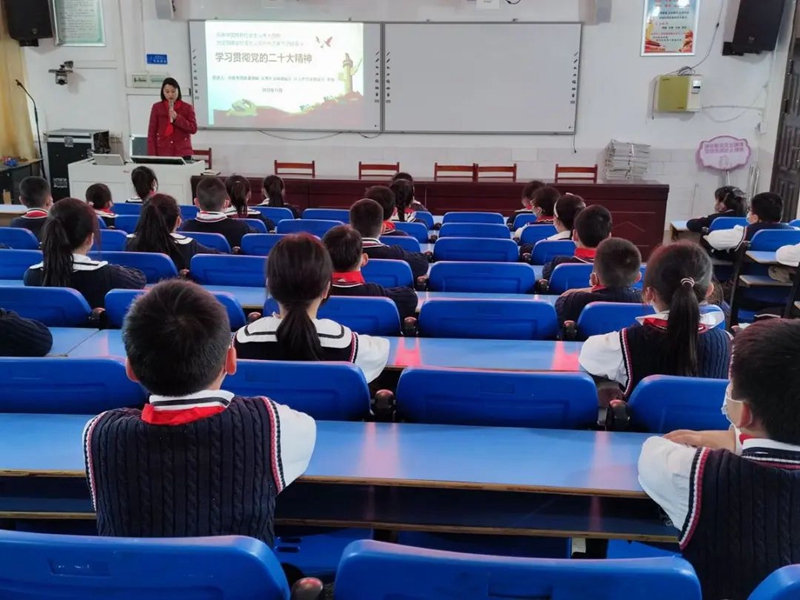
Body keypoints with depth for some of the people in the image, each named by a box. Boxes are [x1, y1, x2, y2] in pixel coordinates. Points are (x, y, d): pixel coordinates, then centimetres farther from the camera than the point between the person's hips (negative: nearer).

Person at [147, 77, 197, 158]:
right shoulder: (157, 107, 7)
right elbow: (152, 132, 5)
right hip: (162, 153, 0)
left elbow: (193, 129, 0)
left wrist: (177, 118, -12)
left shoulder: (187, 107, 6)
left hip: (183, 153, 0)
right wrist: (152, 155, -4)